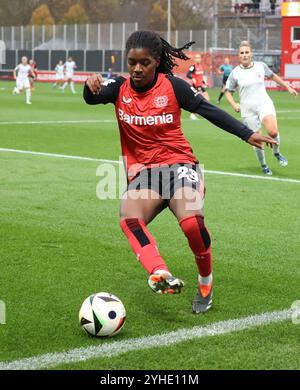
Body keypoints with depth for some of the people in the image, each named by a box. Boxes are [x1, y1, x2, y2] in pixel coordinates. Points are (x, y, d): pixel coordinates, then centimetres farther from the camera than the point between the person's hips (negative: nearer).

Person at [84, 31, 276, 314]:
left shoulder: (172, 86, -1)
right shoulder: (120, 88, 4)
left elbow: (208, 111, 3)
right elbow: (92, 98, -14)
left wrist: (247, 134, -2)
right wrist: (91, 86, -38)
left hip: (178, 165, -2)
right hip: (142, 172, 2)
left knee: (191, 222, -29)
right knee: (128, 217, -32)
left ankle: (205, 283, -2)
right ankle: (160, 275, -50)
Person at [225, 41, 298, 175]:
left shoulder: (260, 66, 2)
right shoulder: (235, 73, -1)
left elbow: (273, 76, 21)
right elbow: (228, 91, 10)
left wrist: (288, 87, 22)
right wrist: (234, 104, -7)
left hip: (264, 104, 0)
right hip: (248, 109, 0)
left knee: (273, 131, -25)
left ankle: (276, 152, 5)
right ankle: (263, 165, 23)